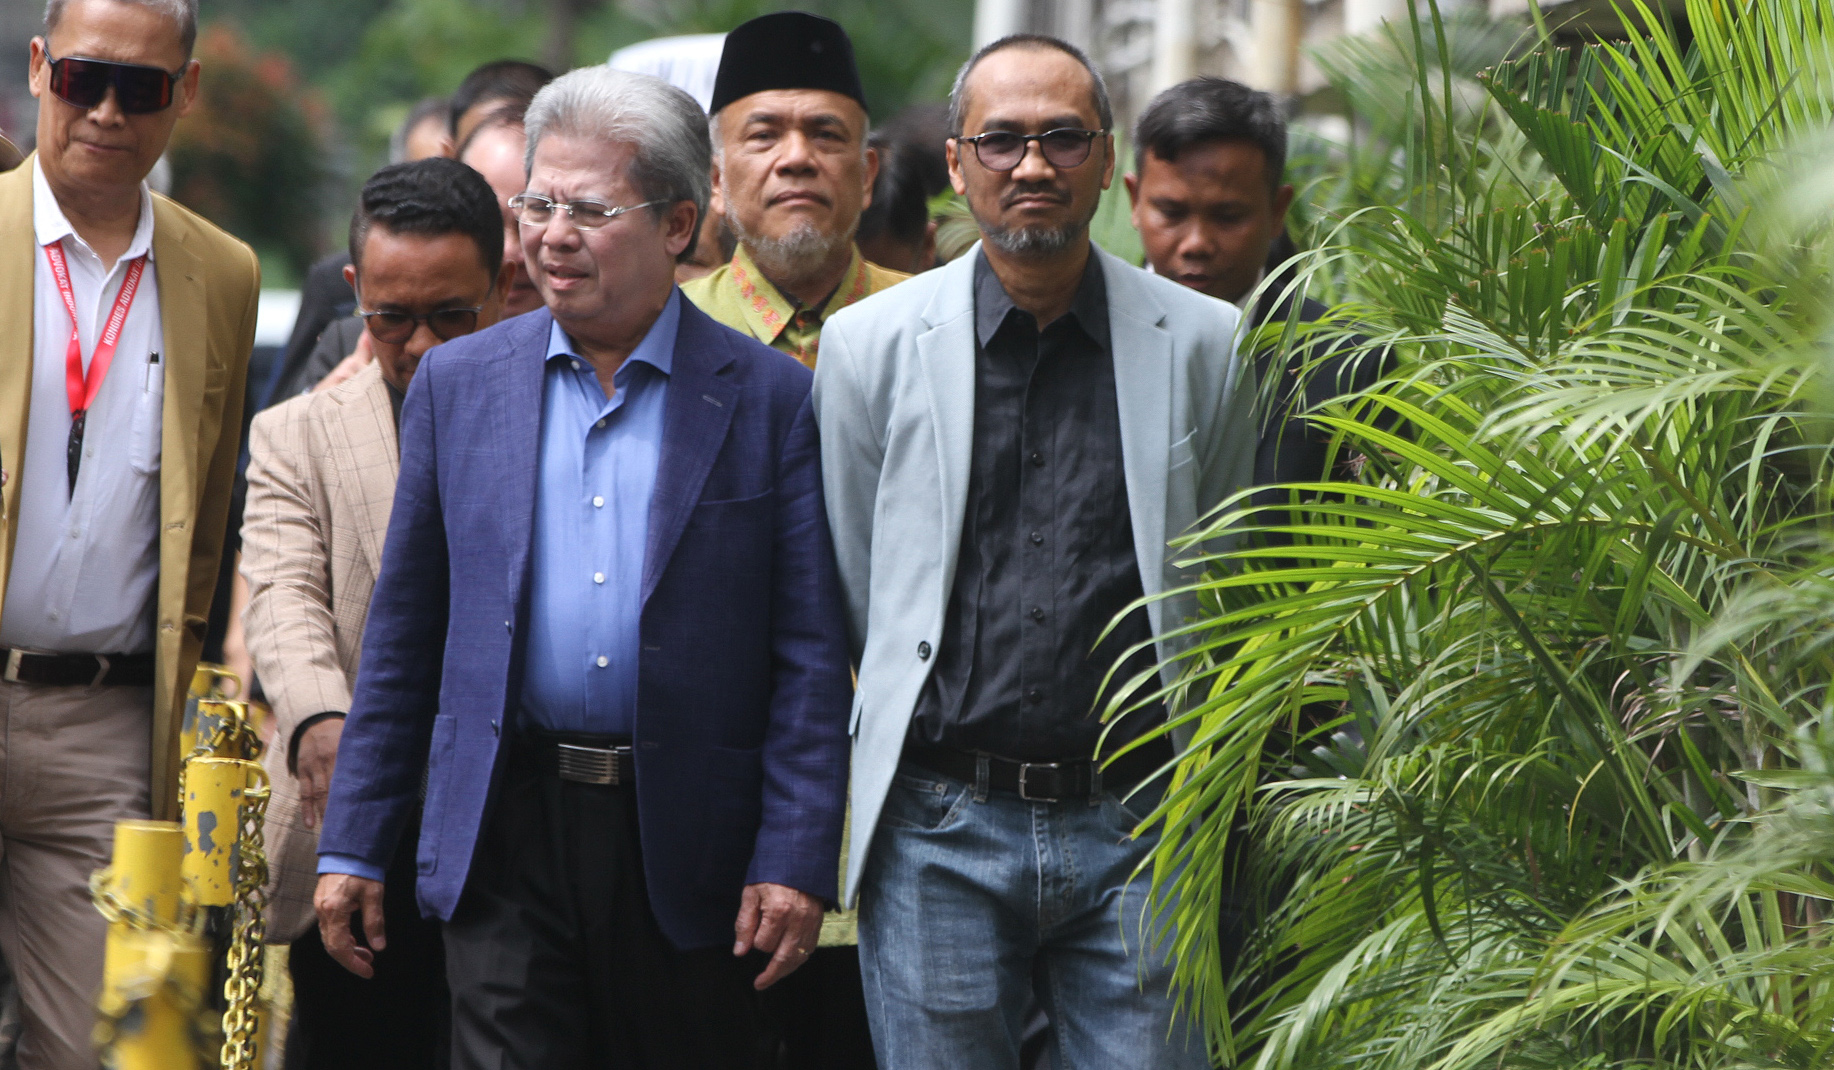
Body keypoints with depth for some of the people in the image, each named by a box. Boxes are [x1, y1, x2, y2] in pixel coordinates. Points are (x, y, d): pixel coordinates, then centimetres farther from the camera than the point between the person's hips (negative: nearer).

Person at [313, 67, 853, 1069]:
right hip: (508, 837, 1)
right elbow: (402, 635, 12)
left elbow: (811, 658, -1)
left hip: (690, 854, -1)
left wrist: (794, 863, -9)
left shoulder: (771, 400, 1)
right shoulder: (458, 384, 9)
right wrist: (353, 845, 8)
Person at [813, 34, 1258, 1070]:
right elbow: (856, 594, 11)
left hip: (1137, 828, 0)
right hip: (942, 831, 0)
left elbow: (1218, 588, 13)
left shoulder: (1206, 345, 4)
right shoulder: (870, 344, 3)